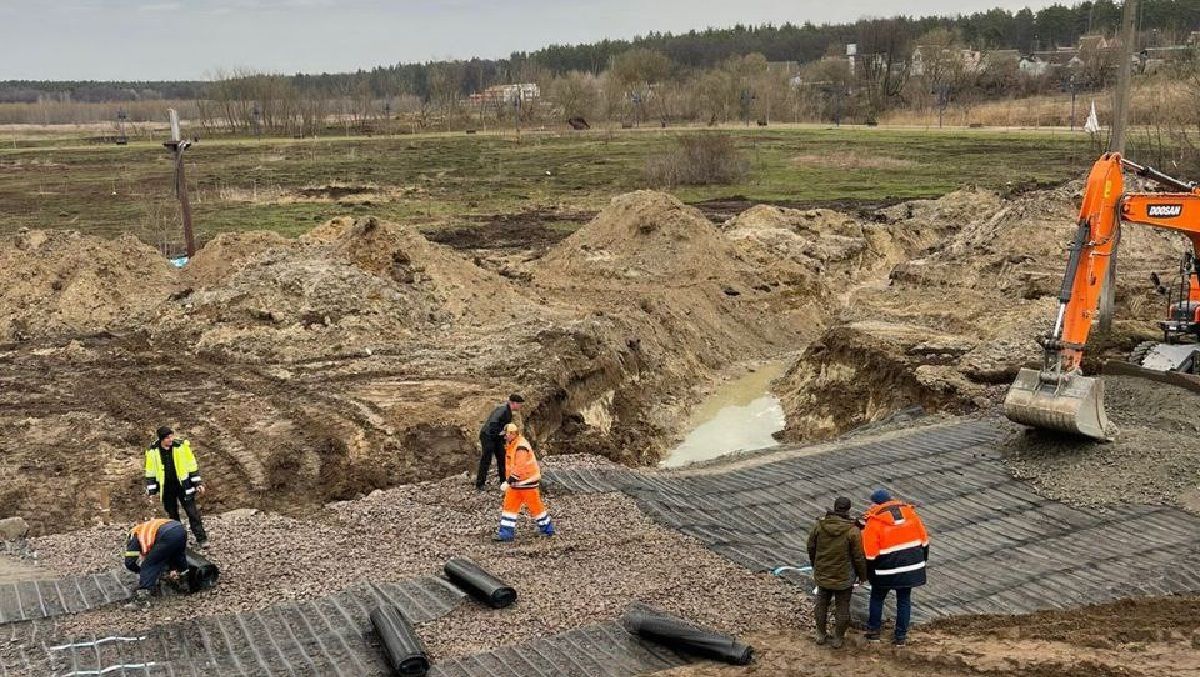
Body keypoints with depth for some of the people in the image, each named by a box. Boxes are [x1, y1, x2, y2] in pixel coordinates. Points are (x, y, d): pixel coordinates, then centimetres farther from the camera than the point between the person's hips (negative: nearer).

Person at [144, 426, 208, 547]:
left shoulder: (182, 446, -10)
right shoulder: (153, 451, -7)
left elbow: (192, 465, -3)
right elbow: (150, 472, 3)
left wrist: (198, 483, -2)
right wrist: (150, 491, 3)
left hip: (183, 485, -1)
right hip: (166, 489, 2)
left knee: (193, 513, -1)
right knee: (172, 515, 12)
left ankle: (201, 538, 5)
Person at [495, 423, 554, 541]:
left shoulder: (521, 447, -24)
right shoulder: (511, 445, 8)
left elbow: (519, 468, -28)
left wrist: (508, 482, -28)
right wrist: (508, 481, 20)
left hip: (527, 481, -9)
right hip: (515, 482, 9)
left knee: (535, 506, 4)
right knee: (509, 505, 3)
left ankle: (547, 529, 19)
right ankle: (507, 532, 6)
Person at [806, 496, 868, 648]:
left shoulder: (819, 525, -9)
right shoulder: (852, 530, -21)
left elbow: (811, 548, 3)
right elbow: (858, 556, -14)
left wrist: (815, 566, 21)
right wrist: (862, 574, 3)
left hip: (822, 574, 3)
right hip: (844, 577, -3)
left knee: (821, 603, 20)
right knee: (842, 607, 13)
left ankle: (820, 635, 31)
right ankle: (838, 639, 23)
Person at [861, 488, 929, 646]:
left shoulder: (874, 521, -11)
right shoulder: (909, 511, 2)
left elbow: (870, 554, -12)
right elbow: (924, 540, 7)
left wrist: (869, 573, 1)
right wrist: (922, 560, 18)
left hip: (887, 569, -3)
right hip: (911, 567, 4)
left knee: (877, 598, 18)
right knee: (904, 600, 15)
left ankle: (873, 631, 24)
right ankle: (900, 636, 19)